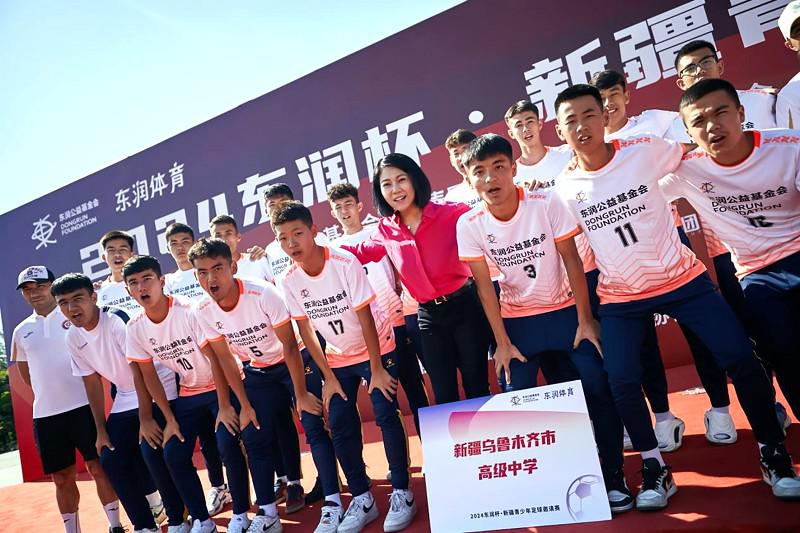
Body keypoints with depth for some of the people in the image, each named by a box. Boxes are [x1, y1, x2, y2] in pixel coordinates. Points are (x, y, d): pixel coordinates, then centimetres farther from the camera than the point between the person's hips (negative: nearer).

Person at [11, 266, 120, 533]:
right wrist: (49, 396, 14)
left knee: (98, 467, 2)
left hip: (84, 406, -4)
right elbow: (26, 376, 20)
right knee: (62, 478, 12)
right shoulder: (21, 332, 11)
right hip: (45, 415, 4)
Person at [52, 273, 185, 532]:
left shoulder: (117, 320, -22)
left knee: (152, 452, -20)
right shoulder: (73, 338, 0)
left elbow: (141, 371, -24)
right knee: (111, 462, 2)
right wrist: (101, 430, 7)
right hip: (125, 401, 8)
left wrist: (146, 420, -25)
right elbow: (92, 382, 8)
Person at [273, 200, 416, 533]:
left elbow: (365, 318, -22)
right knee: (340, 425, 1)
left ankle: (402, 493, 5)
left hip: (377, 348, -4)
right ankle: (362, 499, 15)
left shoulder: (345, 263, -26)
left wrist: (377, 370, -18)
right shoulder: (289, 281, -14)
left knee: (386, 414, -11)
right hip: (338, 357, 4)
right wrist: (328, 378, -5)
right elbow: (305, 331, -6)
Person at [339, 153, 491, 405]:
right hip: (428, 317, 4)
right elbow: (360, 253, 18)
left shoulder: (450, 212, -13)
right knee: (444, 397, 13)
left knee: (477, 389, 7)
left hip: (465, 307, -4)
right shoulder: (385, 231, 1)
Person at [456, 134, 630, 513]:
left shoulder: (547, 203, -18)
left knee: (597, 387, -10)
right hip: (516, 321, 1)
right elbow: (484, 285, -8)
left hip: (564, 310, -1)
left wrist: (585, 320, -11)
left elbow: (572, 262, -10)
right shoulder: (469, 225, -14)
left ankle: (612, 474, 10)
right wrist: (502, 342, -8)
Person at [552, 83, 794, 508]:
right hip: (621, 298, 1)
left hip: (683, 279, 0)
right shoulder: (563, 187, -5)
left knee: (740, 358, -2)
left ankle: (773, 452, 21)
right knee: (622, 381, -9)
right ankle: (655, 469, 14)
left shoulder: (644, 150, -9)